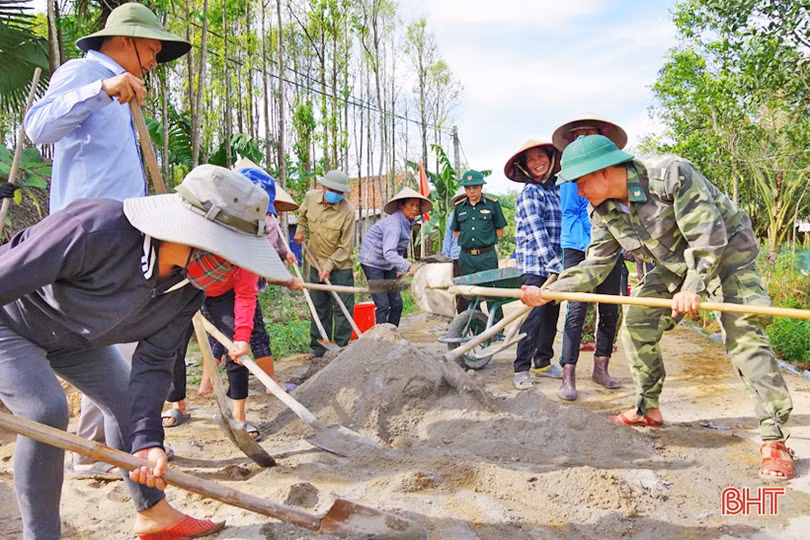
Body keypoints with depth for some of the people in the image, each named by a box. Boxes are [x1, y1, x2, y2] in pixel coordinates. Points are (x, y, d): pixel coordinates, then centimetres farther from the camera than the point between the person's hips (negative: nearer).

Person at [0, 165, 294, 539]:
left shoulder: (190, 290, -20)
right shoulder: (93, 231, -41)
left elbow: (153, 363, -14)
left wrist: (147, 439, -24)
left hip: (74, 335, 7)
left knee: (128, 399, 4)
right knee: (46, 411, -23)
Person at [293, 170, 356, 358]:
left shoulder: (347, 211, -22)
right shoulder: (310, 197, -7)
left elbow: (345, 247, -18)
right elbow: (302, 214, 19)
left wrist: (329, 266, -22)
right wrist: (300, 230, 5)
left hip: (339, 267, -5)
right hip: (316, 263, 5)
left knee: (342, 309, -1)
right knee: (319, 307, 14)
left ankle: (341, 348, 11)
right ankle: (318, 347, 24)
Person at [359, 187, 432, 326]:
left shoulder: (407, 223, 5)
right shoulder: (394, 223, -24)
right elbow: (389, 252, -36)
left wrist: (398, 269, 13)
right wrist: (408, 266, -46)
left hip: (387, 265, 9)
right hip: (373, 261, -9)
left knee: (397, 304, 4)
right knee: (383, 306, -12)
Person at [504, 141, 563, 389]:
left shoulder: (556, 188, 15)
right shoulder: (529, 193, -7)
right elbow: (536, 232, -16)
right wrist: (554, 264, -22)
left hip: (555, 265, 7)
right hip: (535, 265, -7)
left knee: (551, 315, 12)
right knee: (534, 316, -10)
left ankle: (543, 362, 26)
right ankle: (521, 369, -2)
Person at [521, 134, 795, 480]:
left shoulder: (671, 175, -30)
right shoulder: (604, 214, -10)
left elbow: (708, 236, -29)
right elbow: (595, 266, -7)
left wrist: (693, 286, -38)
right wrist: (546, 293, -17)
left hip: (727, 253, -6)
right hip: (674, 264, 7)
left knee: (744, 334, -18)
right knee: (636, 324, -2)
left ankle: (774, 439, -12)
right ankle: (648, 409, 15)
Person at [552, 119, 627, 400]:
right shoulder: (570, 176, 4)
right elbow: (570, 215, 0)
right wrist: (591, 245, -11)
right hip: (578, 247, -3)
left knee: (610, 310, 6)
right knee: (577, 309, -8)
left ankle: (600, 368, 19)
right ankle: (568, 375, -6)